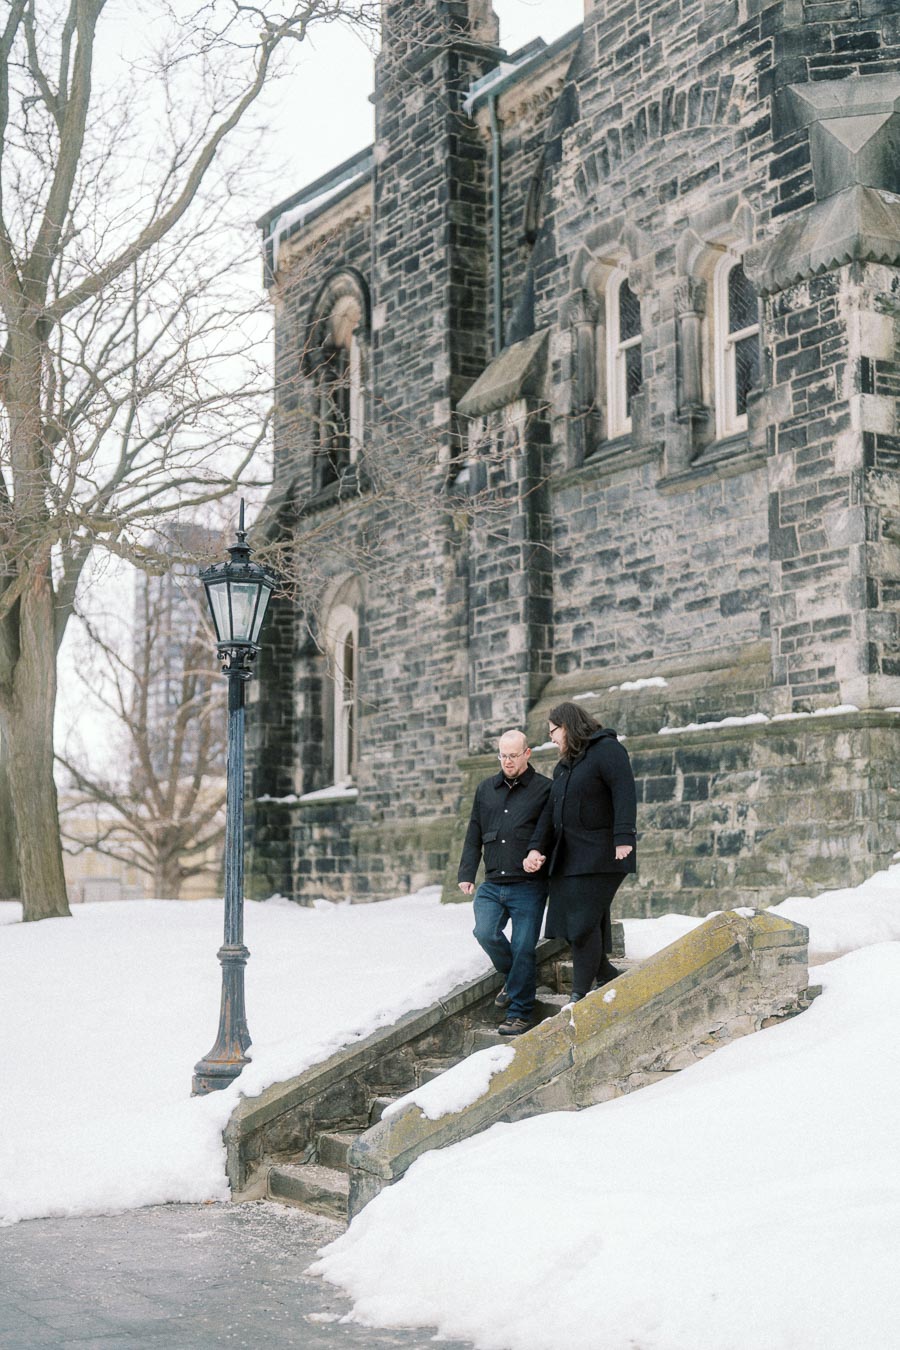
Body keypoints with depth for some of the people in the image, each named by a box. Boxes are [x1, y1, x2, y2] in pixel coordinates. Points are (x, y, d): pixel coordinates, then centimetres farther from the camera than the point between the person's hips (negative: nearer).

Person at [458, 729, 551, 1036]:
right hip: (492, 885, 4)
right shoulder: (486, 789, 14)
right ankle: (514, 977, 14)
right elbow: (474, 836, 17)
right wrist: (466, 874, 9)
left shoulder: (544, 789, 0)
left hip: (528, 887, -4)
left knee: (523, 949, -4)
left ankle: (519, 1012, 9)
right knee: (485, 933, -15)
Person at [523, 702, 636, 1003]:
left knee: (584, 924, -12)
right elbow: (550, 811, 16)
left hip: (601, 854, -9)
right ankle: (609, 978, 20)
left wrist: (624, 839, -28)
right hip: (568, 856, 9)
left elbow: (624, 793, -19)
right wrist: (536, 848, 3)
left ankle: (580, 996, -6)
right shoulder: (564, 767, 21)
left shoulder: (607, 750, -7)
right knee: (571, 923, 5)